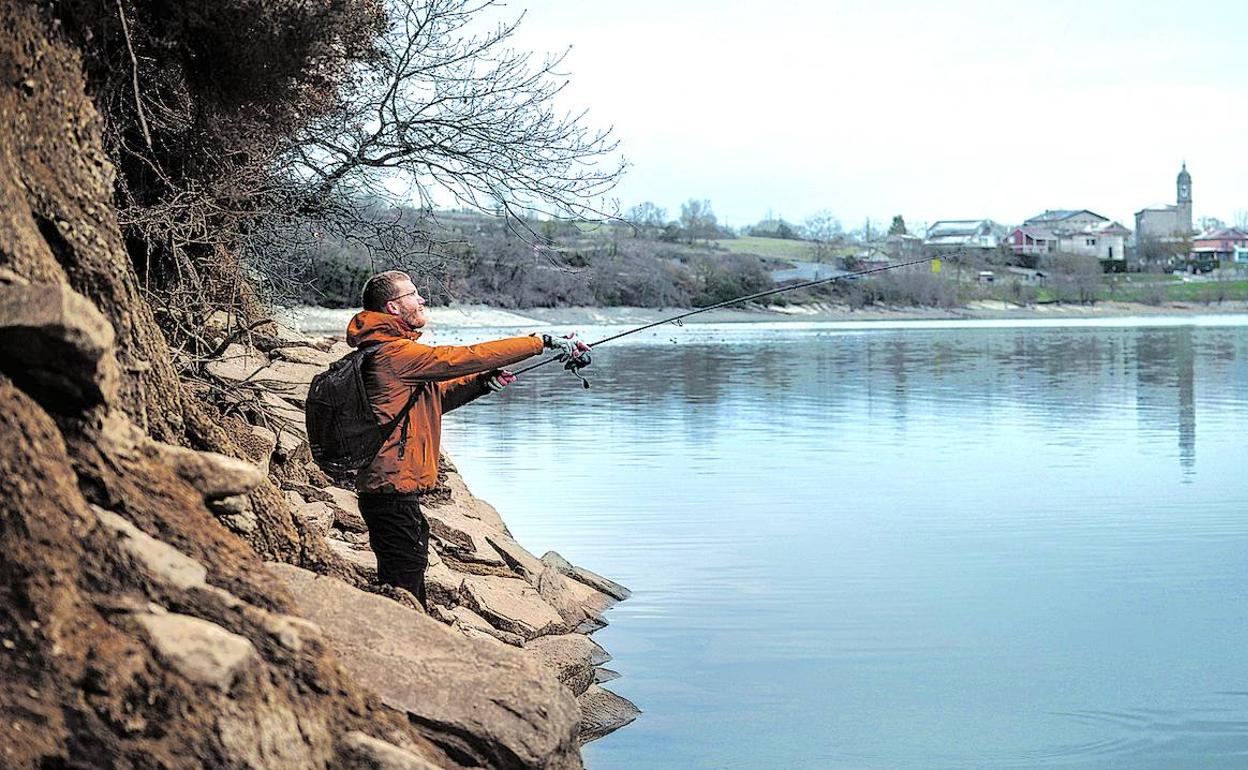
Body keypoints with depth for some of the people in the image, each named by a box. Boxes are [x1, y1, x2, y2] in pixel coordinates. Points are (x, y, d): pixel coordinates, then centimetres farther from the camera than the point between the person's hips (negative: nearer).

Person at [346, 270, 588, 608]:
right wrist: (544, 342, -12)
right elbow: (463, 357, -17)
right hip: (395, 492, -10)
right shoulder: (395, 352, -15)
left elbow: (435, 398, 22)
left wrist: (484, 382, 6)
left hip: (387, 491, 10)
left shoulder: (382, 351, 18)